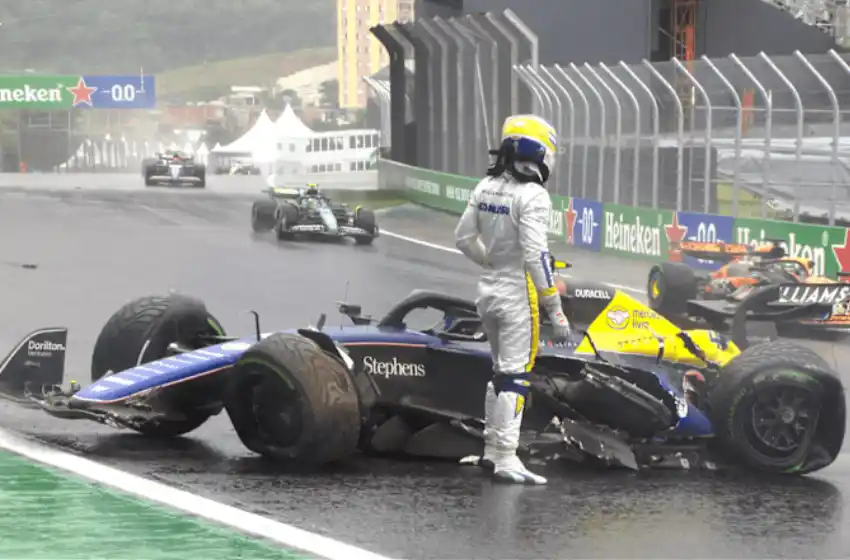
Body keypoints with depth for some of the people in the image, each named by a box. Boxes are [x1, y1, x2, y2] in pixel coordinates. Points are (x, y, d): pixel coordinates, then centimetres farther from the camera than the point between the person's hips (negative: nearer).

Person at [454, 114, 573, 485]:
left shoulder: (486, 187, 5)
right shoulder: (532, 195, -18)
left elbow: (464, 237, 13)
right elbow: (536, 255, -23)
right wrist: (555, 310, -20)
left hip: (488, 288, 8)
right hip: (519, 293, -8)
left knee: (503, 370, 20)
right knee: (515, 375, -5)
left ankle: (492, 449, 24)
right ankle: (506, 459, -6)